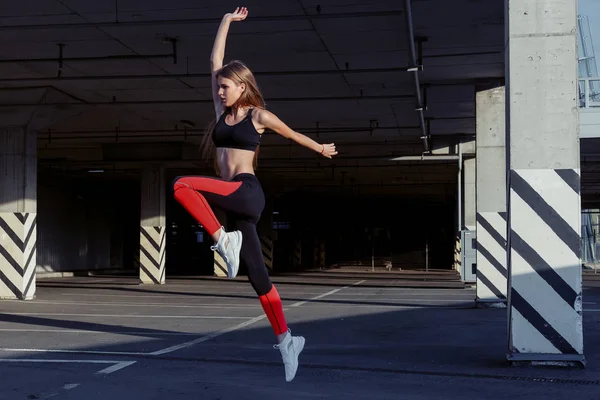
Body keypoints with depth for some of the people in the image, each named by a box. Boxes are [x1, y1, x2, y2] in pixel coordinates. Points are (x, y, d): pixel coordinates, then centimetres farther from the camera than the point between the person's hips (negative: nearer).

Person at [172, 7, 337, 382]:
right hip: (233, 199, 6)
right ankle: (285, 338, 12)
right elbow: (215, 60, 14)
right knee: (257, 273, 6)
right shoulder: (222, 111, 15)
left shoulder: (258, 115, 0)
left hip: (247, 192, -6)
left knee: (182, 185, -26)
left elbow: (293, 134, 16)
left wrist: (322, 148, 30)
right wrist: (227, 20, 17)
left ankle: (224, 240, -17)